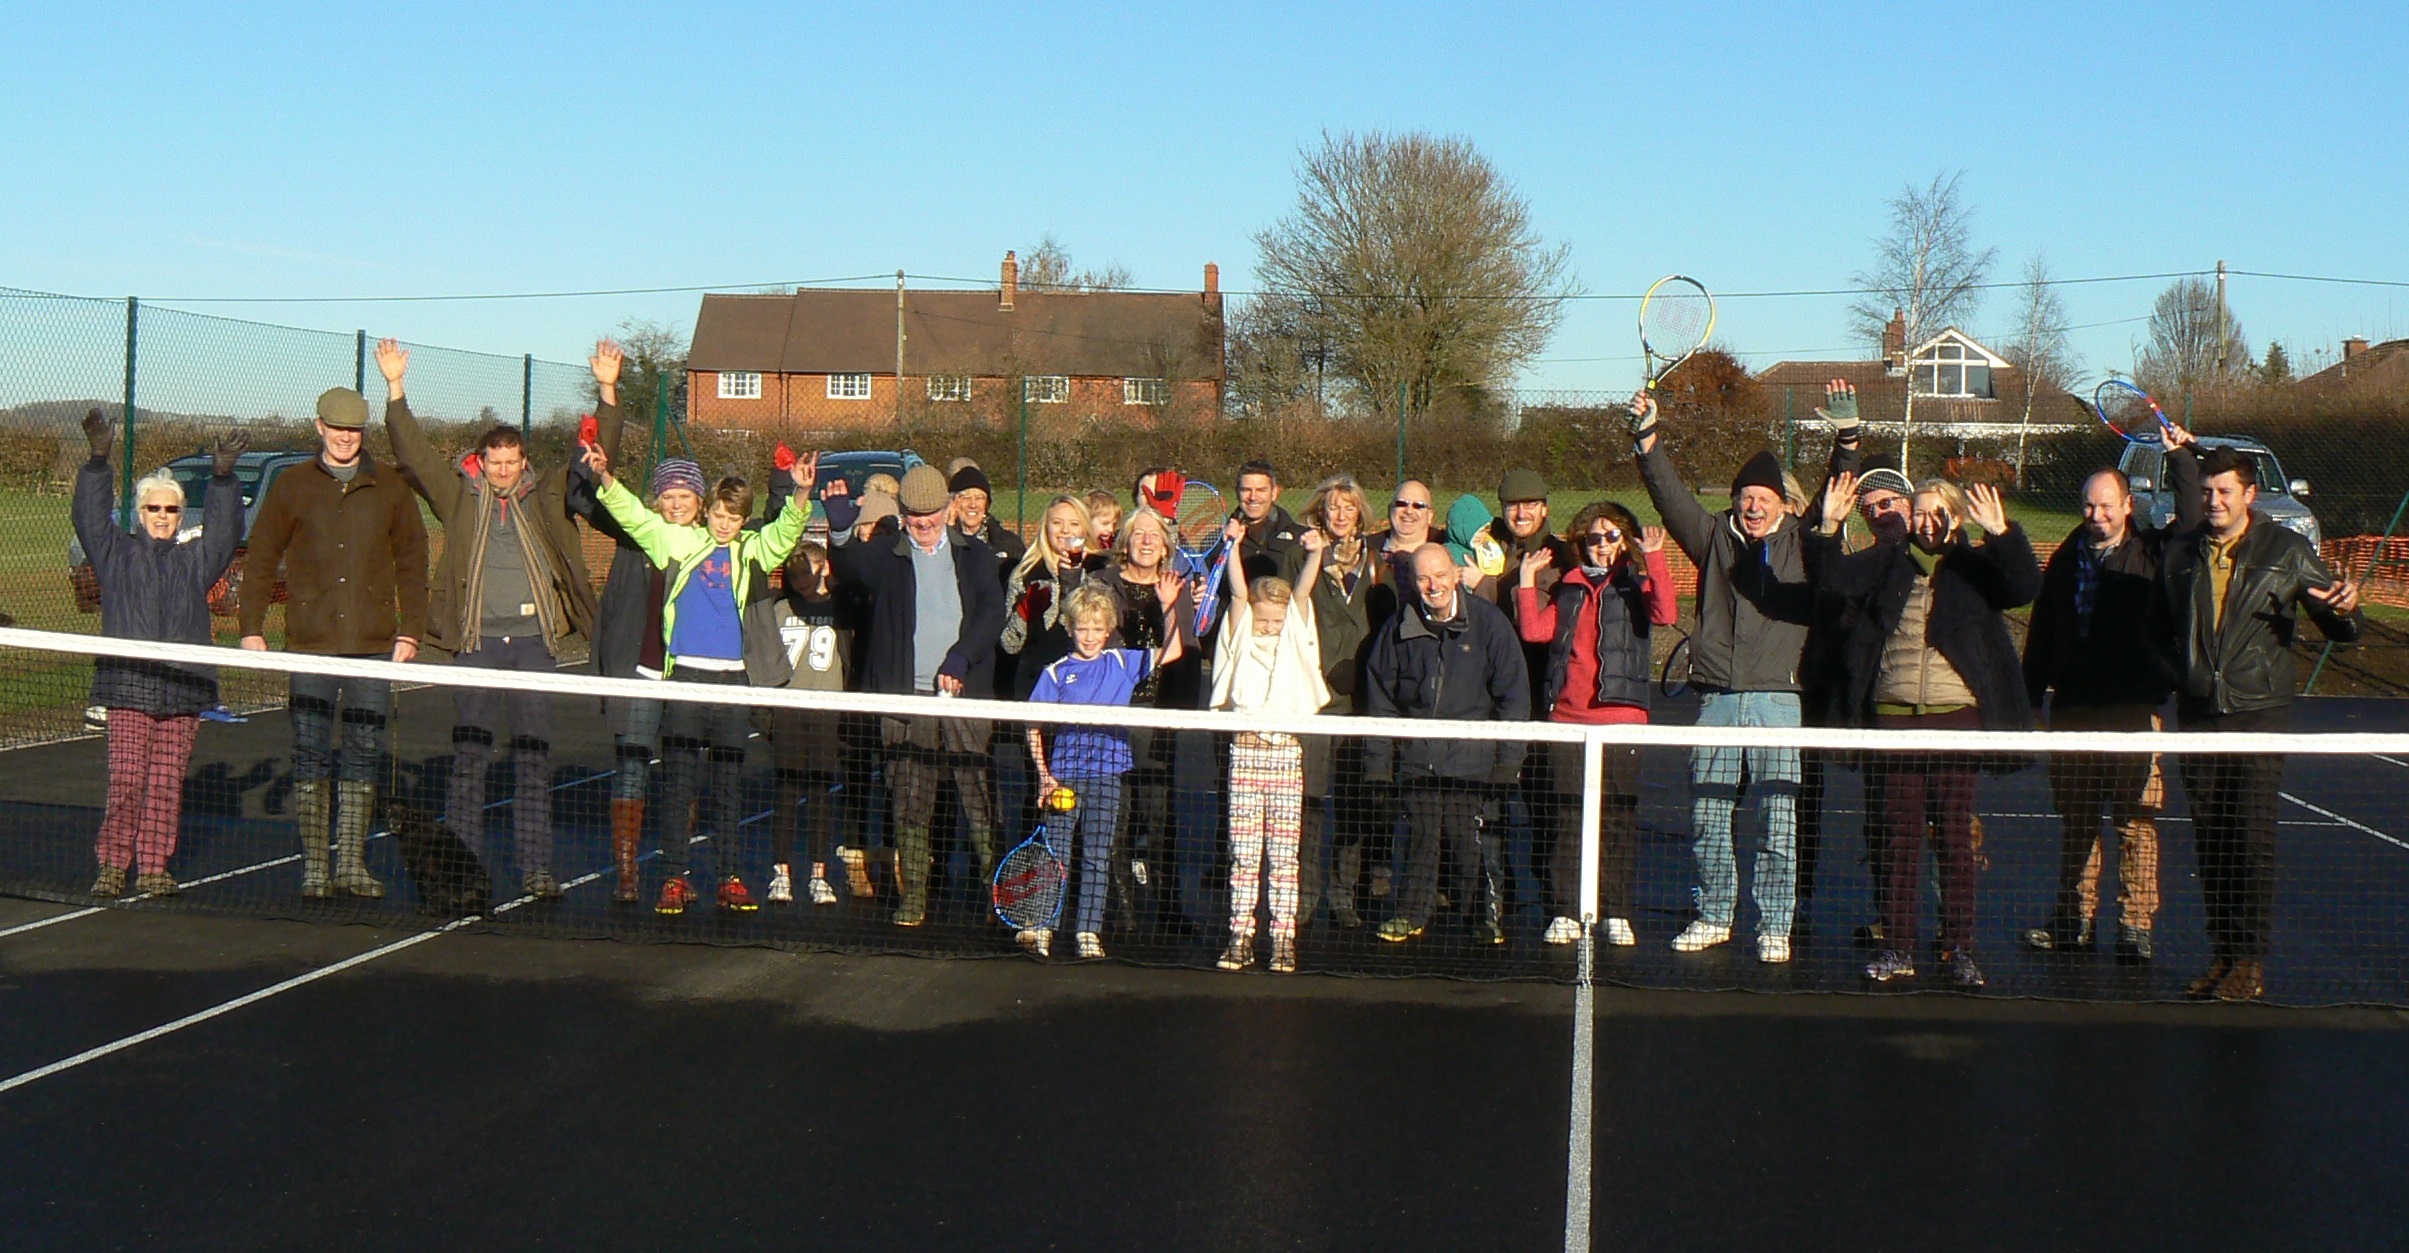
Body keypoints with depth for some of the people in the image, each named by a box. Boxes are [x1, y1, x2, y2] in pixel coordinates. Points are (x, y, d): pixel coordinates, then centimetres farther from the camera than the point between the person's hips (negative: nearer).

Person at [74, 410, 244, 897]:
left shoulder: (196, 560, 16)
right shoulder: (117, 554, 12)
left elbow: (223, 528, 6)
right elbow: (90, 516, 3)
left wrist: (222, 477, -6)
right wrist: (98, 462, -9)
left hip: (183, 688, 2)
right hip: (128, 686, -2)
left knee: (167, 783, 2)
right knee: (125, 780, -7)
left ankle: (153, 867, 8)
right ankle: (113, 865, 1)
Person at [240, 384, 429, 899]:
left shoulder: (391, 489, 9)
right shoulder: (292, 486, 6)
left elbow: (412, 563, 11)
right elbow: (260, 560, 8)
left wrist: (411, 631, 4)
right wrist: (251, 628, 1)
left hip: (374, 645, 1)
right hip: (310, 644, -1)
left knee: (363, 754, 3)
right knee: (310, 755, 0)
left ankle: (351, 863, 10)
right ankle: (314, 866, 5)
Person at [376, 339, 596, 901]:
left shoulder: (545, 500, 11)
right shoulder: (460, 496, 10)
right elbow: (413, 452, 5)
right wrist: (396, 389, -4)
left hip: (535, 639, 0)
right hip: (478, 640, 0)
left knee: (534, 756, 3)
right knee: (469, 755, 1)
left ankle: (536, 867, 5)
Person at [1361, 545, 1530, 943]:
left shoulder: (1489, 622, -2)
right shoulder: (1399, 629, 5)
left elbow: (1513, 694, 0)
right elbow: (1381, 697, 11)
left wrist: (1508, 757, -4)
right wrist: (1378, 758, 6)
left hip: (1472, 757, -2)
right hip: (1417, 757, 2)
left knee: (1472, 840, -1)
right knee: (1420, 837, 8)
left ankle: (1486, 915, 13)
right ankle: (1412, 913, 21)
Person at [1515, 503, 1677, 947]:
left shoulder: (1635, 586, 6)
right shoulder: (1567, 589, 15)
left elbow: (1666, 614, -14)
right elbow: (1534, 629, 4)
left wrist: (1654, 560, -21)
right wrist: (1527, 579, -1)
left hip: (1621, 719, -3)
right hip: (1567, 717, 3)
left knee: (1619, 818, -1)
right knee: (1566, 818, 3)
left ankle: (1618, 914, 6)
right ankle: (1565, 913, 8)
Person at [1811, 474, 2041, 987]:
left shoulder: (1977, 567, 5)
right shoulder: (1887, 563, 11)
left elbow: (2025, 586, -9)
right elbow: (1832, 575, 3)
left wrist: (2000, 534, -23)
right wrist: (1828, 528, -14)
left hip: (1957, 717, -2)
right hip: (1893, 716, 2)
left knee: (1955, 837, 3)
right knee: (1898, 836, 5)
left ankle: (1959, 949, 10)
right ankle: (1896, 949, 12)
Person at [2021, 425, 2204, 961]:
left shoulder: (2151, 553, 4)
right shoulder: (2066, 559, 13)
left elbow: (2190, 522, -13)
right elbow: (2041, 634, 15)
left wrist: (2181, 456, -13)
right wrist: (2031, 695, 11)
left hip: (2134, 710, -4)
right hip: (2073, 709, 4)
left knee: (2136, 821, -4)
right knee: (2074, 820, 10)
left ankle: (2136, 925, 2)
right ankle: (2074, 917, 20)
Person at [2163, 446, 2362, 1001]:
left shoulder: (2287, 551, -1)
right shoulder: (2181, 553, 8)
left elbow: (2337, 628, 0)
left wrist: (2344, 611, -21)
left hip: (2259, 712, -3)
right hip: (2197, 714, 3)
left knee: (2252, 839, -4)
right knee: (2209, 840, 7)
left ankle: (2250, 961, 3)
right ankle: (2220, 953, 17)